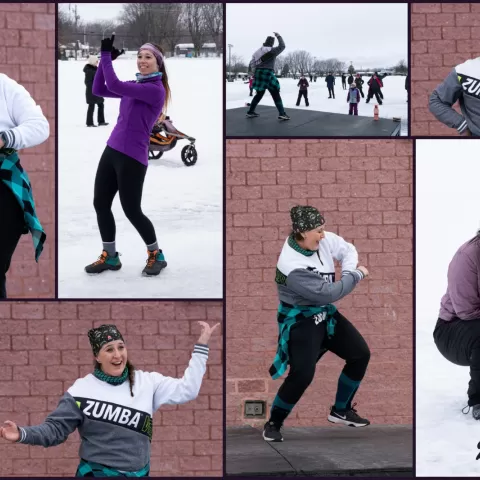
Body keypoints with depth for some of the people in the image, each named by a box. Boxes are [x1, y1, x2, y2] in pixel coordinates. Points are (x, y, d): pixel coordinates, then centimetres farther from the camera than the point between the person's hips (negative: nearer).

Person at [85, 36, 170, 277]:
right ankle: (109, 256, 21)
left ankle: (156, 255, 19)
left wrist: (107, 55, -14)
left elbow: (114, 85, -22)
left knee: (131, 210, -1)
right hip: (112, 151, 8)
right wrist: (105, 57, 1)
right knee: (100, 203, 8)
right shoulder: (134, 85, 12)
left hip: (132, 157, -8)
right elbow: (99, 90, 9)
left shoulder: (156, 90, -14)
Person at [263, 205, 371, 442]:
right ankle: (273, 424, 0)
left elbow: (347, 249, 5)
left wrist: (347, 273, -15)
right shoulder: (292, 267, -32)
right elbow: (328, 293, -30)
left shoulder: (323, 240, -11)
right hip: (301, 321, -8)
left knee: (361, 354, 8)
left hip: (326, 313, 8)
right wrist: (357, 275, -18)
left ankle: (340, 410, 25)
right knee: (302, 374, -21)